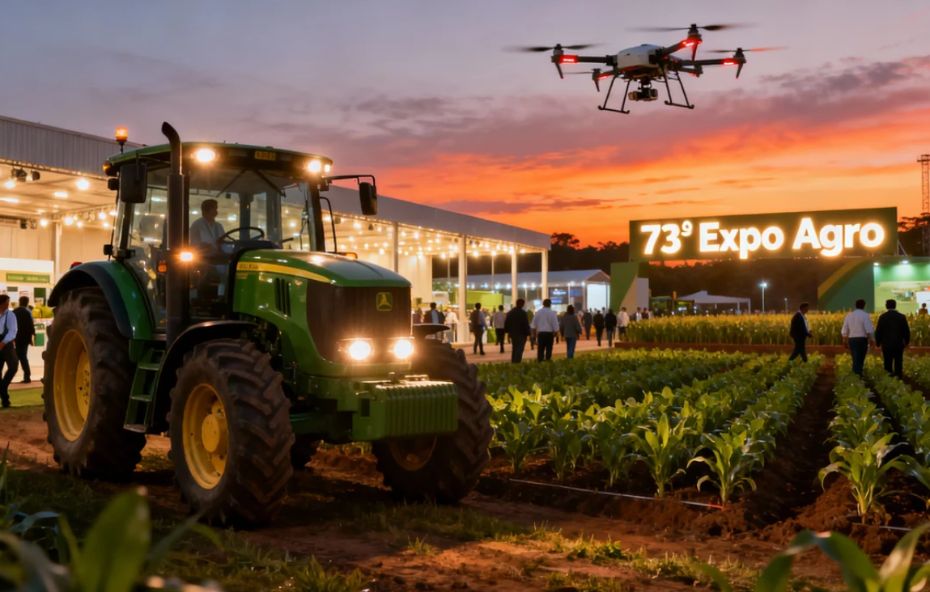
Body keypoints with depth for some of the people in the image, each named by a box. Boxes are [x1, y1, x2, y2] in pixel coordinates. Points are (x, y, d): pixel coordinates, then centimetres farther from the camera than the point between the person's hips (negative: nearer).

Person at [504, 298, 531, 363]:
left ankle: (513, 362, 18)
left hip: (512, 333, 7)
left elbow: (506, 323, 12)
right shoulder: (523, 313, -13)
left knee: (514, 348, 17)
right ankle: (517, 362, -12)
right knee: (519, 349, -5)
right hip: (521, 333, -7)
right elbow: (526, 324, -14)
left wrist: (507, 331, 19)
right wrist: (528, 333, -8)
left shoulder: (510, 312, 8)